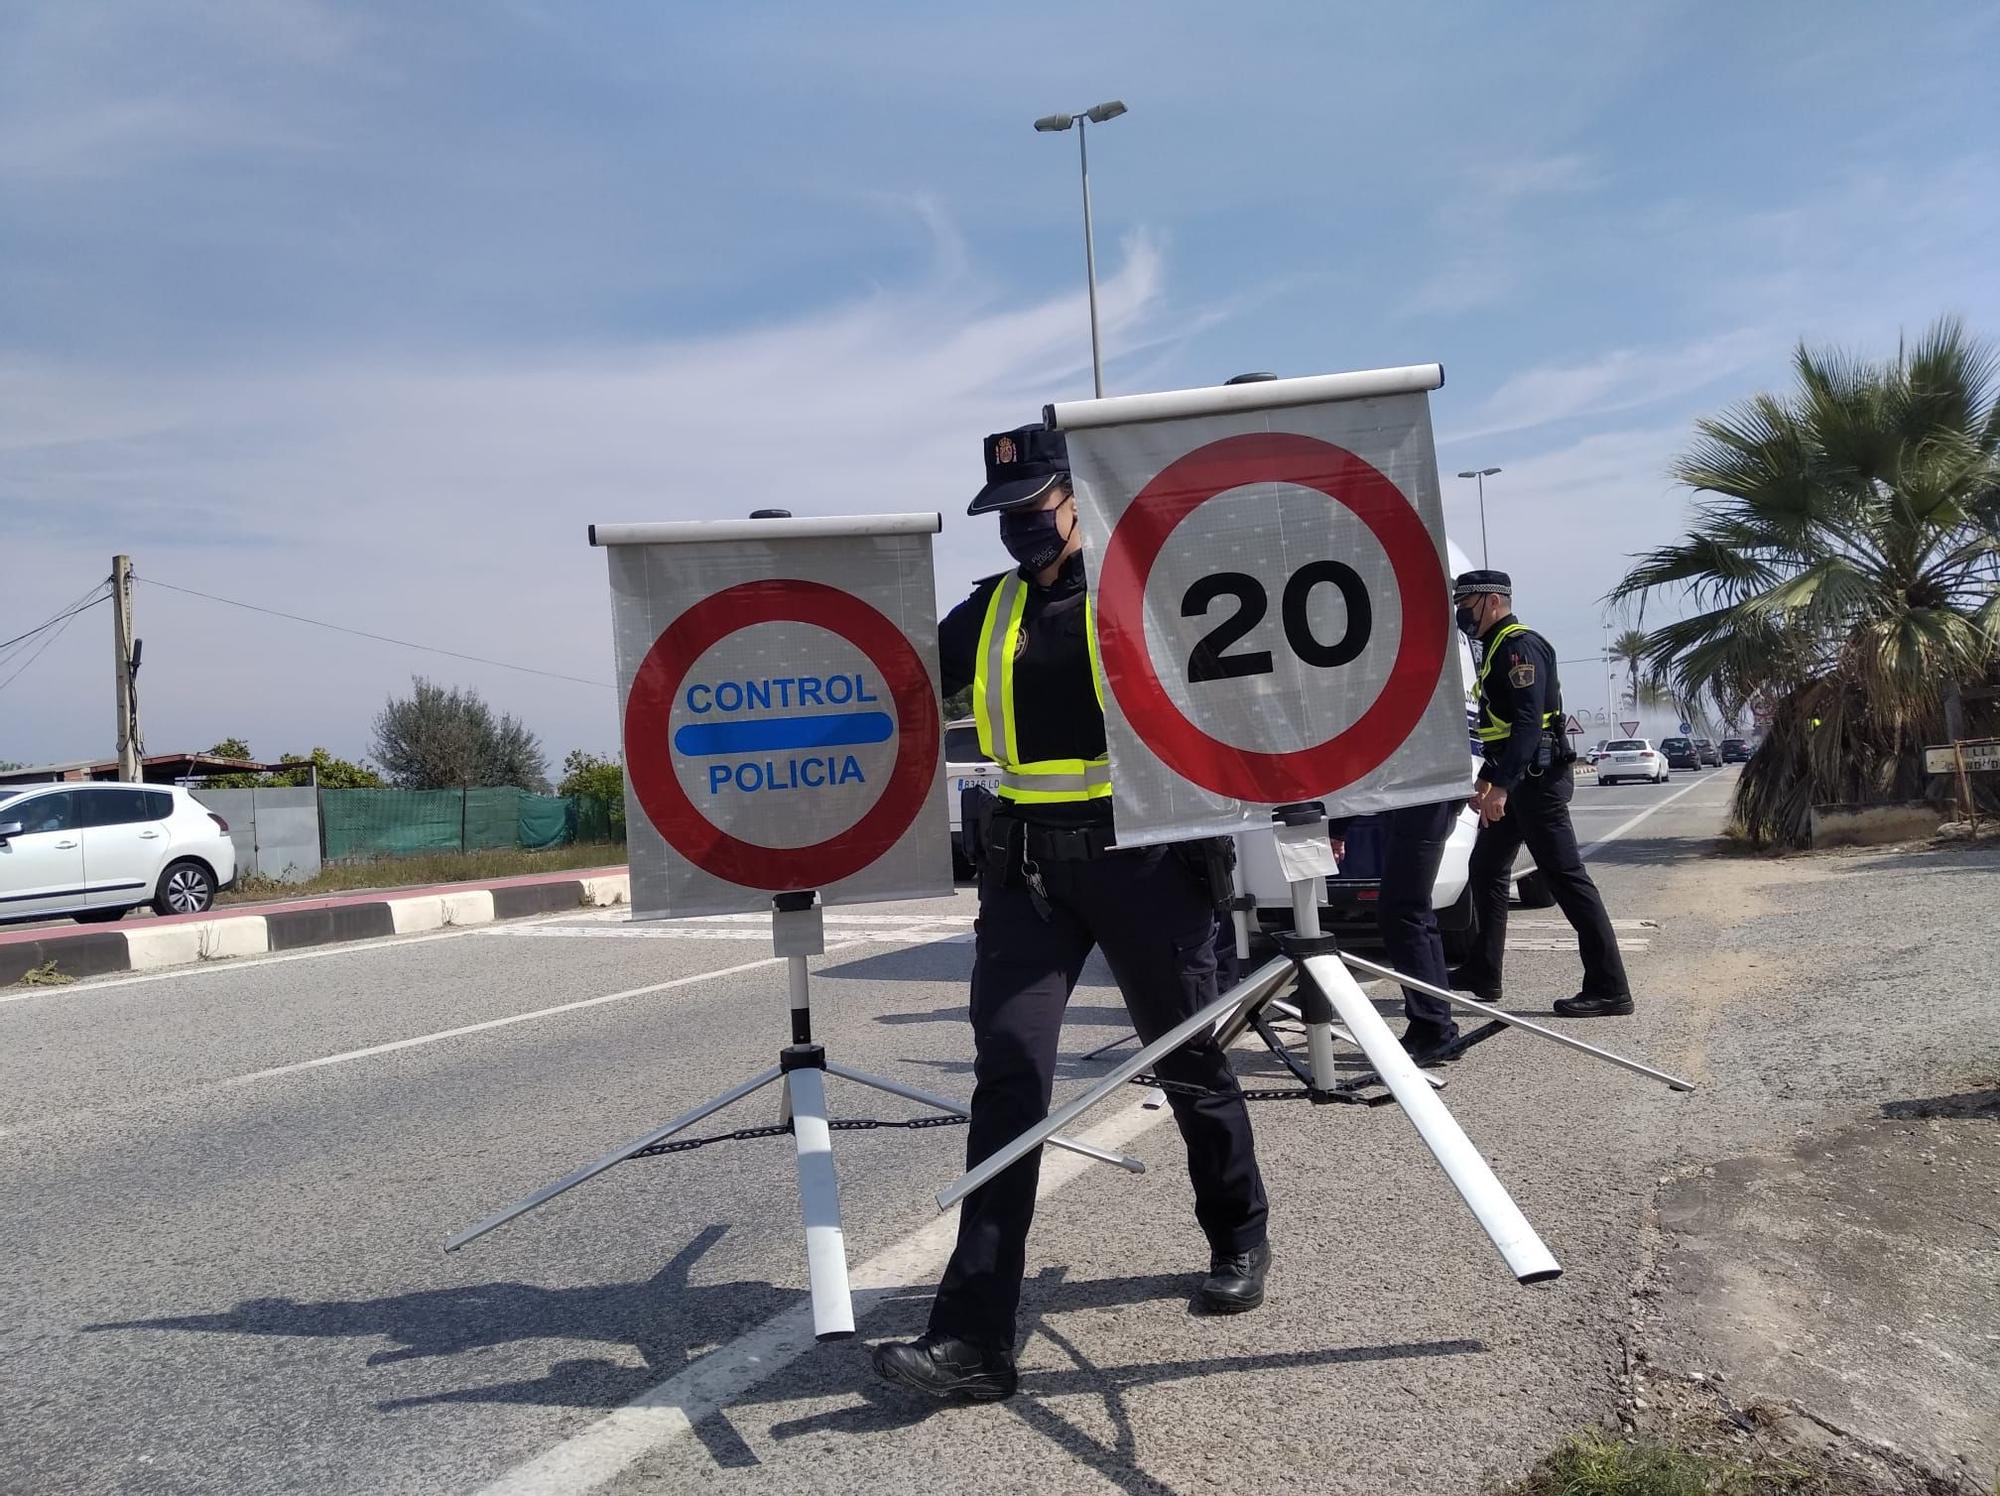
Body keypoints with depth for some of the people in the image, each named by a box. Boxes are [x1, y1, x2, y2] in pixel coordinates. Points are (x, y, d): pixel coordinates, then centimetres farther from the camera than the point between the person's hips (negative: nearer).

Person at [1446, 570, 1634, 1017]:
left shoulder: (1520, 645, -14)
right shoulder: (1496, 648, 19)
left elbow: (1529, 723, -24)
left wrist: (1501, 786, -29)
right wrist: (1484, 781, 26)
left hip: (1537, 779, -11)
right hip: (1517, 781, 11)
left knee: (1567, 879, -10)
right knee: (1486, 870, 16)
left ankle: (1609, 988, -8)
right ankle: (1482, 975, 25)